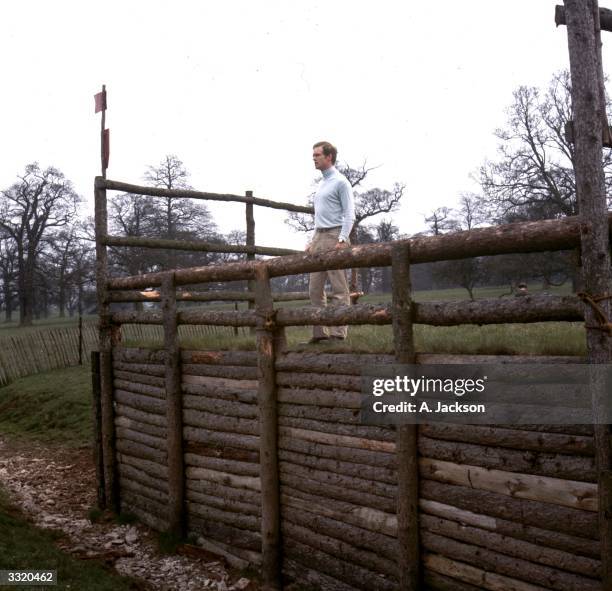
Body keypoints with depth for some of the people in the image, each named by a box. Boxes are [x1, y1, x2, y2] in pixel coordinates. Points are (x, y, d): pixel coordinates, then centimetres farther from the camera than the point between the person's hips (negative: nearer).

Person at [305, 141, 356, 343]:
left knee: (338, 289, -7)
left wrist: (342, 240, -21)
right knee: (315, 288, 5)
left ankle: (338, 334, -6)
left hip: (334, 237, -9)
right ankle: (320, 332, 9)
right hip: (319, 237, 9)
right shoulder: (321, 184, 22)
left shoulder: (340, 182, -4)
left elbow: (349, 214, -11)